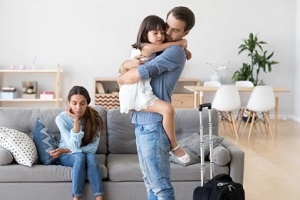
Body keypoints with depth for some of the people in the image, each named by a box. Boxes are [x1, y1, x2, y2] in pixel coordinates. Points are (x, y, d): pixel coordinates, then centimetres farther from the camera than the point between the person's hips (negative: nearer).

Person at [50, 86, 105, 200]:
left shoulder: (94, 118, -15)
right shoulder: (61, 118, -19)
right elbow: (74, 146, -26)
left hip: (86, 155, 1)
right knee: (80, 156, -33)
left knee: (91, 156, -32)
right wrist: (76, 120, -30)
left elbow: (93, 147, -17)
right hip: (67, 157, -1)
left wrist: (66, 150, -20)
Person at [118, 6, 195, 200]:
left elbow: (136, 75, -19)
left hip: (154, 125, -9)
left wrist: (121, 78, 4)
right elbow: (125, 66, 16)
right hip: (142, 122, 9)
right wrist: (129, 63, -9)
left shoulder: (176, 52, -13)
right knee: (150, 181, 17)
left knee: (160, 184, -5)